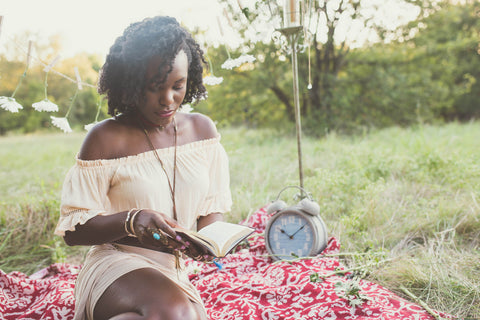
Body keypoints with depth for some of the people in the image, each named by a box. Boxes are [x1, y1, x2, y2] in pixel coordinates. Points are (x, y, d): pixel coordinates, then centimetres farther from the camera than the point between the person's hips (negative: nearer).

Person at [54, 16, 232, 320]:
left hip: (175, 273, 5)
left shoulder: (203, 129, 5)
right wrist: (132, 221, -25)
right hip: (116, 264, -5)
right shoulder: (106, 139, -8)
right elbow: (72, 229, -7)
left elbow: (213, 204, 9)